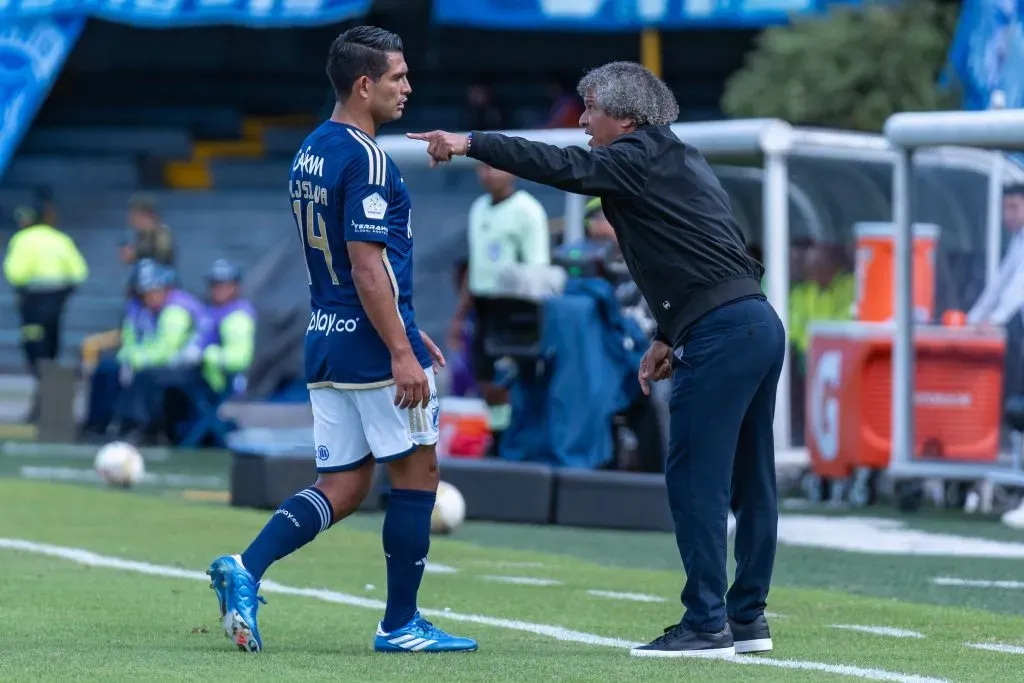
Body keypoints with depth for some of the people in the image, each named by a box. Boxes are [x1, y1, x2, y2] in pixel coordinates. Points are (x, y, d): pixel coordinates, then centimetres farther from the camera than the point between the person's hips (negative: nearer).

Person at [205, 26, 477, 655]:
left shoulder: (310, 153, 13)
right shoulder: (366, 160, -16)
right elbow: (367, 267, -21)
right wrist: (402, 352, -21)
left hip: (325, 339, 9)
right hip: (374, 342, -9)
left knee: (343, 488, 9)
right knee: (417, 474, 4)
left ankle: (246, 569, -9)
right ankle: (401, 624, 9)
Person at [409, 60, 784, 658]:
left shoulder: (641, 160, -5)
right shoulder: (679, 161, 22)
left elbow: (563, 166, -19)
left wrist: (471, 144, -19)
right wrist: (670, 338, 24)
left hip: (722, 334, -10)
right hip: (759, 323, 10)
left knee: (695, 479, -7)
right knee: (749, 479, 12)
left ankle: (706, 625, -8)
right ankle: (747, 619, 16)